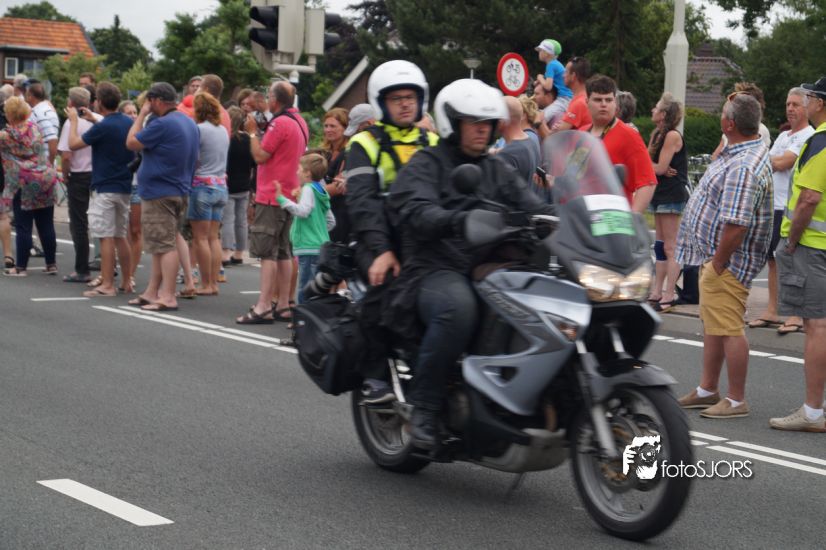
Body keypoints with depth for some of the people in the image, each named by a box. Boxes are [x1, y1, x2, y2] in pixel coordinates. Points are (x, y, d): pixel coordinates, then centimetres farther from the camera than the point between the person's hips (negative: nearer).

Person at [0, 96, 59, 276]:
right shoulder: (33, 127, 5)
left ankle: (21, 266, 3)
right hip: (45, 179, 5)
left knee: (23, 227, 1)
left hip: (23, 184, -5)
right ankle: (51, 264, 15)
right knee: (46, 225, 10)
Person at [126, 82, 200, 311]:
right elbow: (195, 158, 20)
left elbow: (131, 143, -11)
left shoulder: (162, 124, -19)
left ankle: (168, 297, -10)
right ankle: (152, 293, 21)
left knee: (165, 245, -9)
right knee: (162, 245, 14)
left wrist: (142, 114, -3)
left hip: (159, 194, -10)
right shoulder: (189, 123, 12)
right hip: (180, 191, 10)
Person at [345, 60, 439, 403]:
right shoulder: (365, 144, 7)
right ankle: (374, 374, -21)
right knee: (386, 283, -33)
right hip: (382, 238, -3)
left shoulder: (434, 144, 22)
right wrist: (381, 250, -22)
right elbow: (361, 201, -8)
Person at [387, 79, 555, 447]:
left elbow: (534, 208, 10)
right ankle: (423, 403, -23)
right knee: (458, 307, -39)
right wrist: (458, 221, -36)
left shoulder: (499, 171, 23)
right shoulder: (425, 165, 5)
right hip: (437, 271, -5)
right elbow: (418, 212, -15)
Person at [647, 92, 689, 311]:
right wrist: (659, 168, -11)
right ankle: (657, 292, 17)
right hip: (661, 194, 10)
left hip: (673, 195, -10)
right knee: (661, 245, 12)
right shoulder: (657, 134, 14)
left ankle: (669, 295, -7)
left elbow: (660, 167, -18)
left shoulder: (672, 136, -15)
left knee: (670, 248, -8)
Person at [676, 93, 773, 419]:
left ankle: (737, 401, 6)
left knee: (729, 329, -3)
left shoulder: (742, 168, -26)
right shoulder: (744, 152, 10)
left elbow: (736, 224, -30)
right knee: (712, 325, 19)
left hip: (726, 261, -11)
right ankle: (707, 390, 31)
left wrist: (718, 263, -20)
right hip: (715, 256, 11)